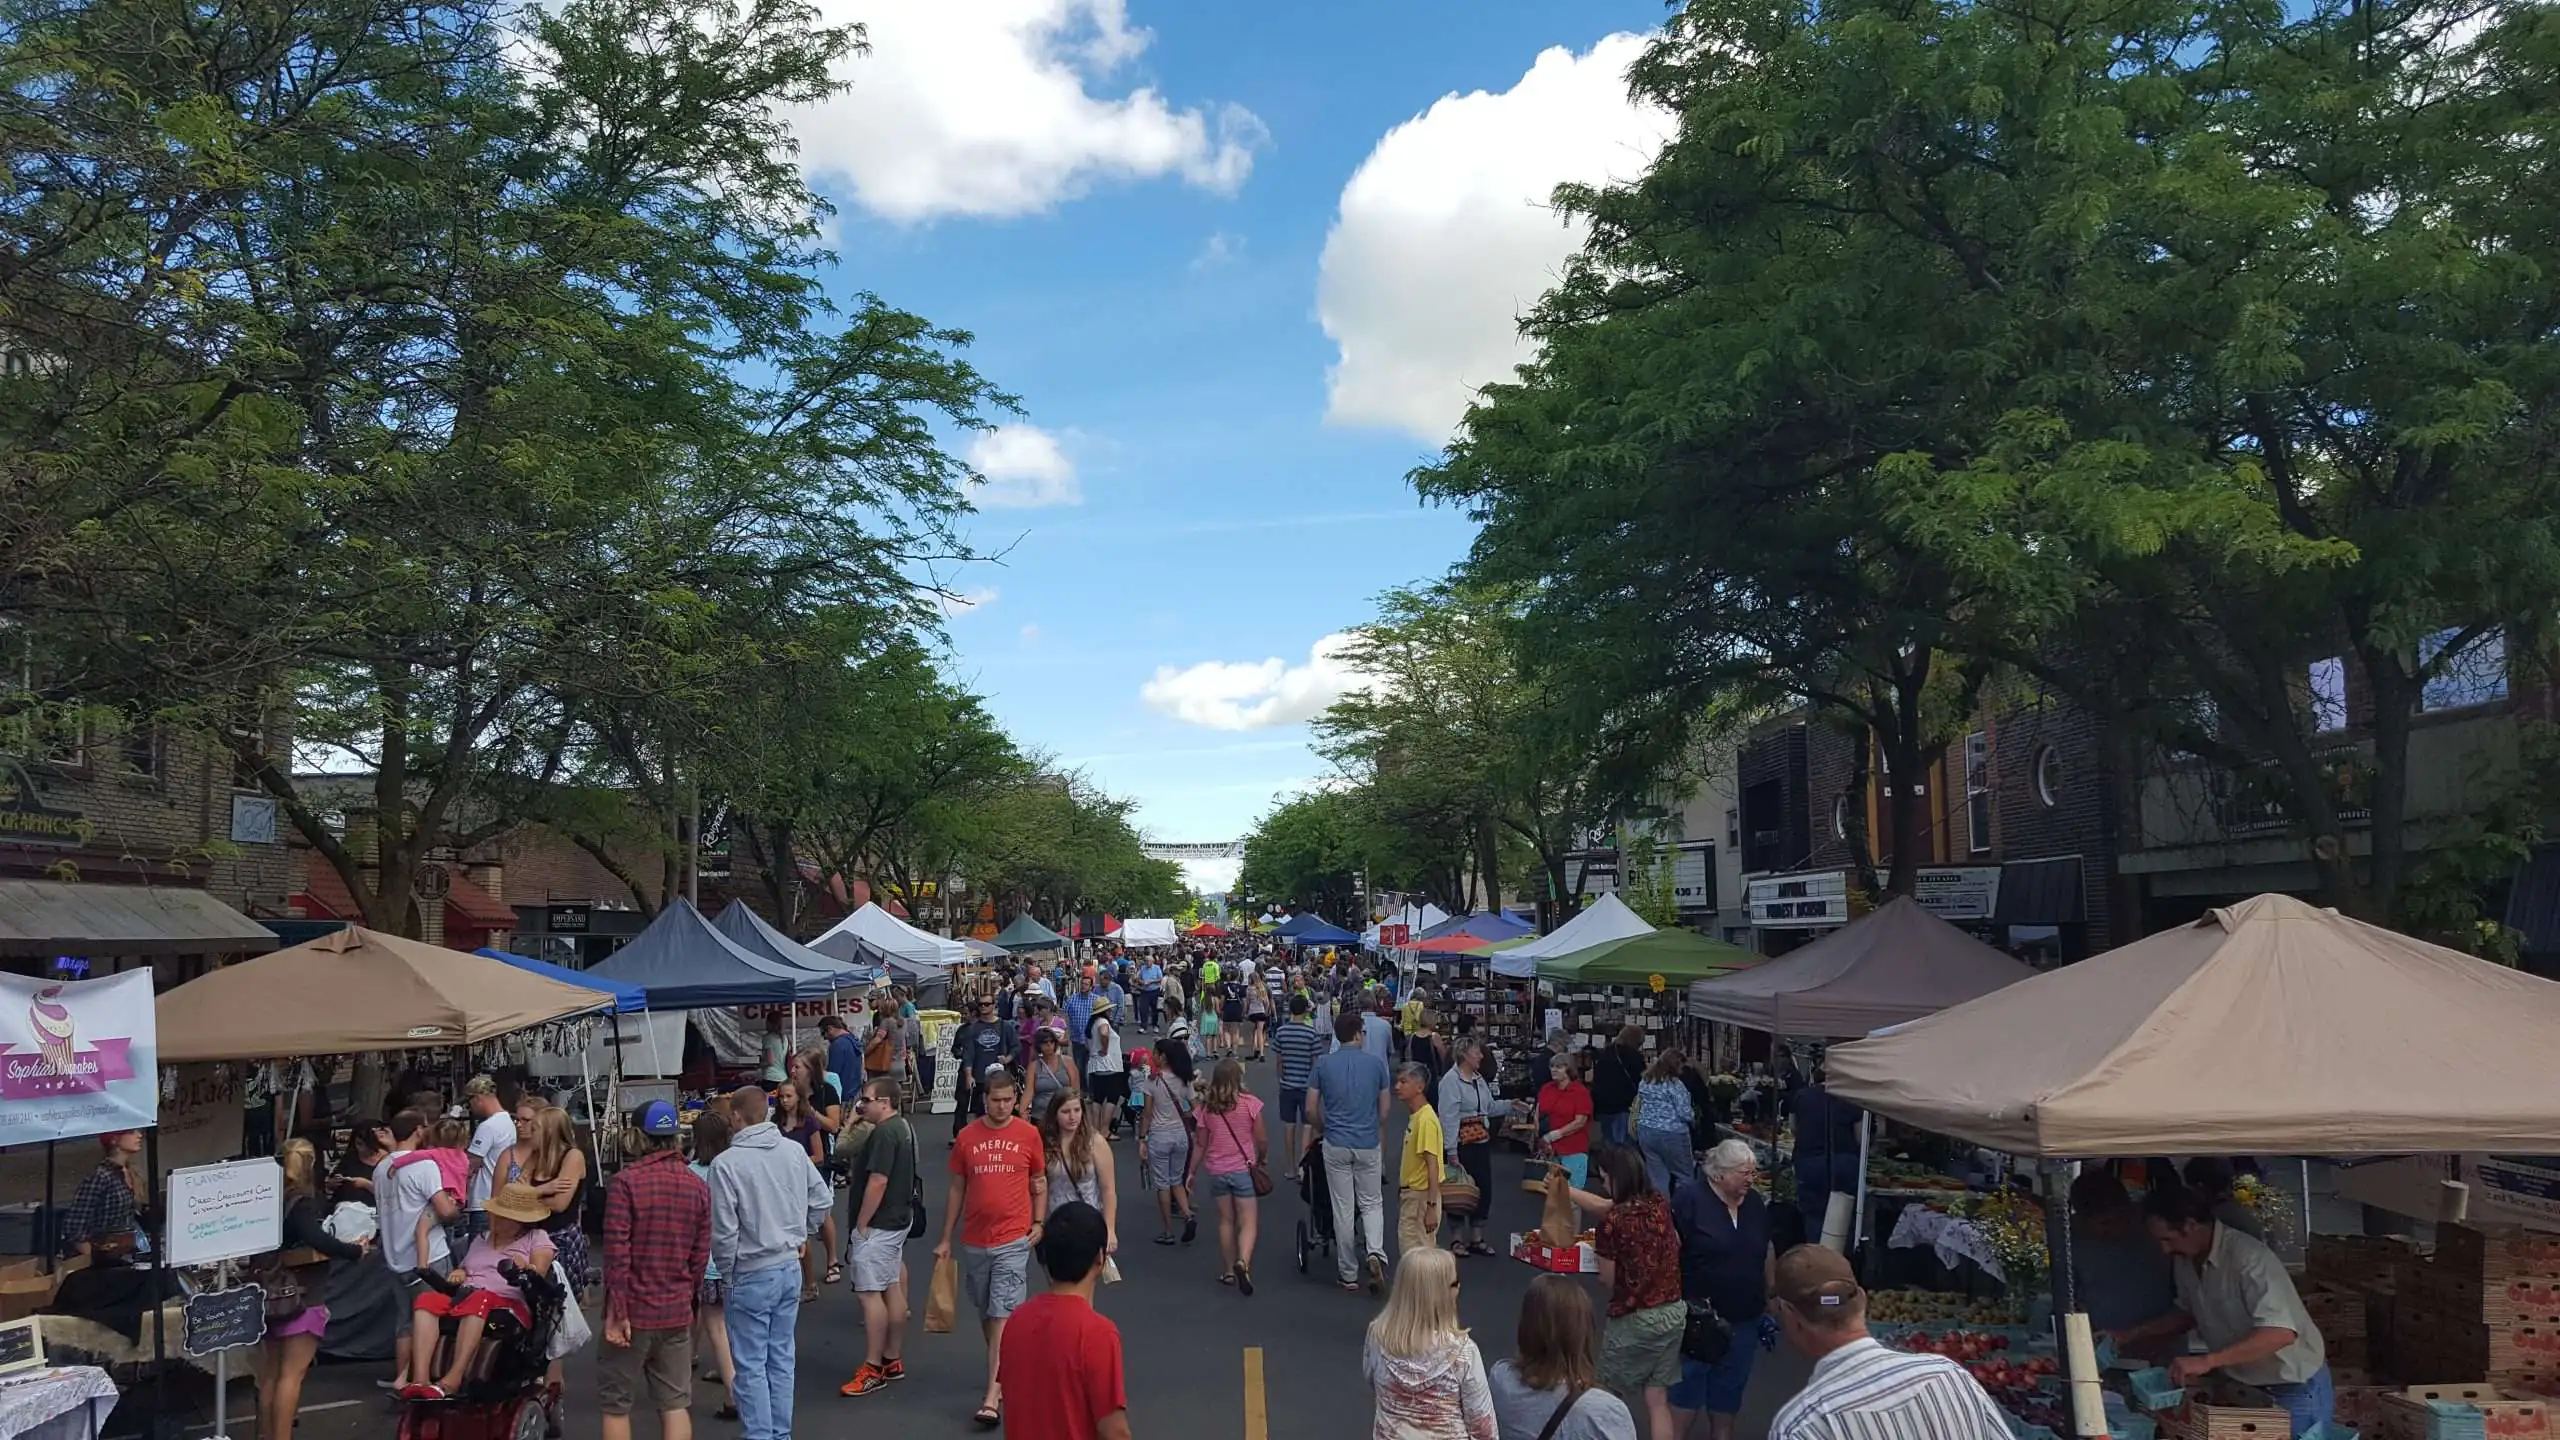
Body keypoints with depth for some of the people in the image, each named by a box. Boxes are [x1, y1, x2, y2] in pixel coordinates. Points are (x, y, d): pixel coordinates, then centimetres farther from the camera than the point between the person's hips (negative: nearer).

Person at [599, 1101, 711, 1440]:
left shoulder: (625, 1181, -11)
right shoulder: (697, 1186, 5)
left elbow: (617, 1252, -16)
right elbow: (701, 1254, 6)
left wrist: (616, 1311, -13)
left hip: (634, 1311, -4)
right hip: (677, 1312, 4)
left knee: (615, 1404, 9)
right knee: (675, 1404, 8)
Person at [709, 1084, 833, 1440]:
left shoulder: (727, 1163, -18)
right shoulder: (794, 1151, -2)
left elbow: (723, 1230, -16)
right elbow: (823, 1199, 7)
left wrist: (727, 1270, -1)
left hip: (752, 1275, -6)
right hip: (790, 1267, 6)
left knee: (751, 1365, 5)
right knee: (782, 1358, 16)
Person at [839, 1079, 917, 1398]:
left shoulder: (884, 1133, -20)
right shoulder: (903, 1127, 13)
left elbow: (878, 1181, -23)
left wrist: (861, 1224, -19)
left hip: (878, 1225, -11)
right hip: (898, 1219, 11)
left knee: (870, 1293, -7)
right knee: (892, 1288, 14)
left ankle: (873, 1369, -3)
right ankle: (893, 1361, 21)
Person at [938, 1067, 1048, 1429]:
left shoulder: (1028, 1134, -2)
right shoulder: (967, 1137, 1)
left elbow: (1039, 1182, 9)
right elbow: (957, 1189, 8)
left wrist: (1038, 1223, -2)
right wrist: (945, 1239, 8)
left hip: (1013, 1240, -3)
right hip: (974, 1241, 3)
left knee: (1003, 1316, -8)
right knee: (985, 1313, 15)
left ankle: (992, 1396, -9)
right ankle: (1005, 1372, 34)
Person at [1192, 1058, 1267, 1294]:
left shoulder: (1206, 1106, -3)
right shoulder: (1250, 1103, -11)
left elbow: (1200, 1144, 3)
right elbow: (1262, 1139, -6)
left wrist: (1192, 1172, 15)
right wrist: (1263, 1159, 14)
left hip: (1217, 1171, 3)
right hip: (1244, 1169, -3)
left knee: (1226, 1221, 16)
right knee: (1248, 1223, 0)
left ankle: (1228, 1271, 22)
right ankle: (1243, 1262, -23)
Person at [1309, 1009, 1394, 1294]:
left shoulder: (1323, 1064, -2)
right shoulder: (1376, 1063, -2)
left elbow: (1311, 1110, 0)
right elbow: (1384, 1111, 4)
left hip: (1336, 1145, 0)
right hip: (1368, 1144, 0)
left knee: (1343, 1209, 7)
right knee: (1372, 1203, 13)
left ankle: (1348, 1275, 13)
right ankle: (1375, 1253, -13)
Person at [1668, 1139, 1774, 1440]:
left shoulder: (1755, 1203, 5)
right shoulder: (1690, 1200, -15)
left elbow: (1766, 1251, 16)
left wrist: (1770, 1297, 18)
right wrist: (1676, 1301, -19)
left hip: (1744, 1315, 6)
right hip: (1699, 1313, -6)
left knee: (1731, 1380, 15)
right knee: (1689, 1377, 1)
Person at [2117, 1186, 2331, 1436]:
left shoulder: (2247, 1258, -29)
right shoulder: (2186, 1259, -3)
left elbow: (2281, 1333, -39)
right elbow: (2187, 1312, 14)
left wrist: (2207, 1361, -44)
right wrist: (2131, 1335, 1)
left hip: (2295, 1390, -7)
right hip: (2247, 1387, 7)